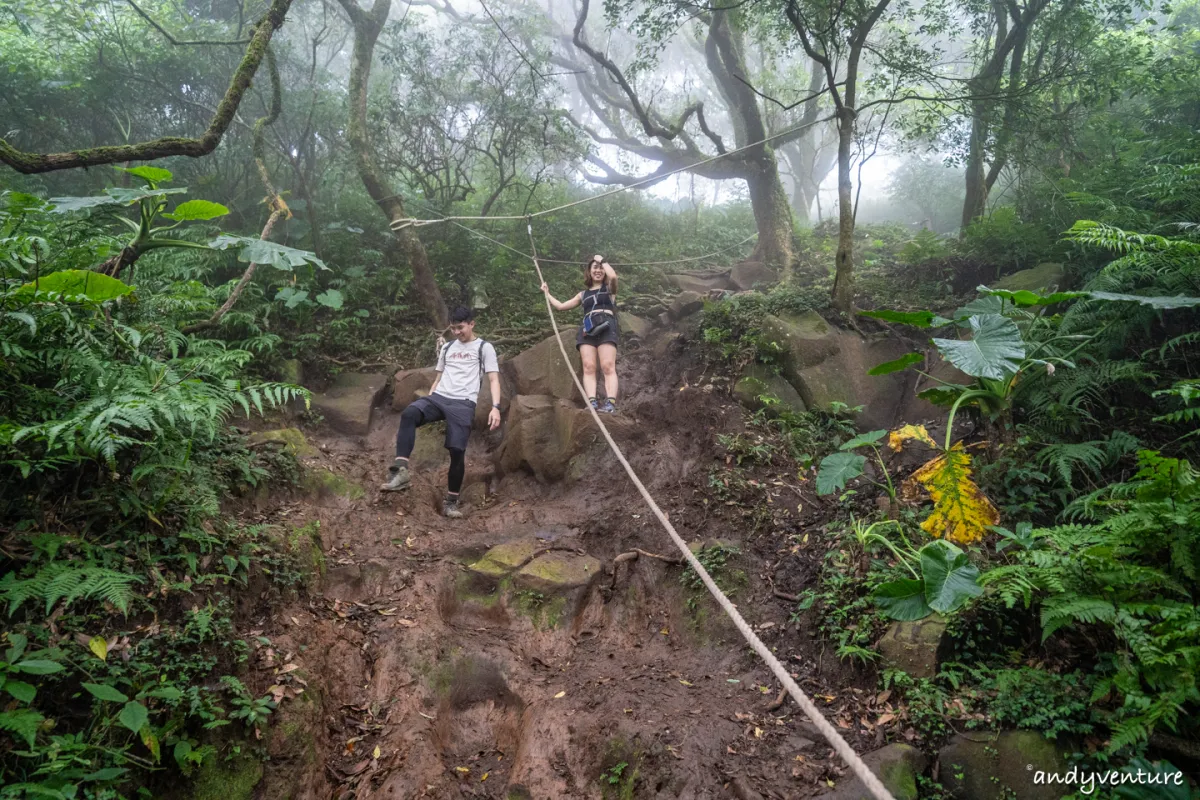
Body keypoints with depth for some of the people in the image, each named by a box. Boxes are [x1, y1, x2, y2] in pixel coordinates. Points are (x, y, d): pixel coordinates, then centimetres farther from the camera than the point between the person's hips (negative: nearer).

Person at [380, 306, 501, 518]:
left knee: (457, 449, -16)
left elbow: (494, 380, 2)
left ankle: (451, 502, 0)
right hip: (438, 397, 4)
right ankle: (401, 471, -37)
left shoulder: (484, 348, 11)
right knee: (409, 414, -28)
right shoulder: (447, 347, 26)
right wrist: (427, 405, 19)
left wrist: (496, 407, -14)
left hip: (463, 403, -4)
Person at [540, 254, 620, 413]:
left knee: (608, 367, -18)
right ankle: (592, 403, -27)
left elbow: (613, 276, -7)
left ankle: (611, 403, -32)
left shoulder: (609, 288, 18)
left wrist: (602, 260, 8)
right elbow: (561, 306, 34)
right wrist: (547, 293, 38)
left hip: (606, 326, -4)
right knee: (588, 367, -15)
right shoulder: (583, 294, 28)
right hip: (587, 329, 4)